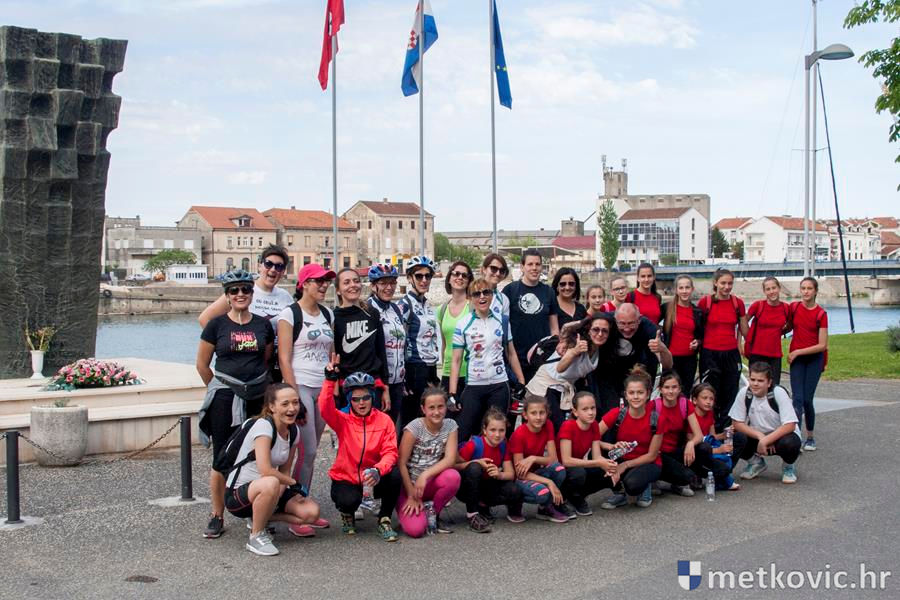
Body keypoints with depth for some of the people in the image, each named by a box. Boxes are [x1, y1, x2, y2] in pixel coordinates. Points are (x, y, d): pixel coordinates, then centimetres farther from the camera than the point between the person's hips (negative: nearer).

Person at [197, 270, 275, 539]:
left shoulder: (263, 325, 6)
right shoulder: (217, 324, -1)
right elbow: (202, 364, 5)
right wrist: (219, 388, 10)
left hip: (258, 397, 2)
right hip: (225, 399, -2)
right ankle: (217, 517, 10)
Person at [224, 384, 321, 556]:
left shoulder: (293, 431, 2)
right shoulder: (264, 426, -21)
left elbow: (285, 470, 5)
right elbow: (266, 471, -30)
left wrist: (278, 496, -13)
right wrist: (294, 483, -17)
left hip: (267, 491, 7)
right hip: (237, 495, -7)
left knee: (311, 512, -13)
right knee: (271, 484, -40)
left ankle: (261, 518, 10)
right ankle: (256, 536, -16)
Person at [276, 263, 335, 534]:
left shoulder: (327, 314, 13)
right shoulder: (290, 314, -6)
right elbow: (284, 358, -9)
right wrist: (294, 397, -14)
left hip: (324, 389, 6)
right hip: (301, 387, -6)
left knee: (311, 451, 9)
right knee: (307, 451, -9)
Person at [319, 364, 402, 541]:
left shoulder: (384, 420, -4)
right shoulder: (343, 420, -5)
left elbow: (390, 452, -12)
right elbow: (325, 408, -25)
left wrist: (378, 470, -32)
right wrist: (330, 380, -36)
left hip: (373, 479, 1)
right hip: (345, 478, -1)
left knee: (395, 474, -30)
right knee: (349, 500, -33)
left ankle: (384, 519, -5)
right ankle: (347, 514, 9)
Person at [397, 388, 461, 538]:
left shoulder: (450, 425, -4)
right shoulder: (415, 427, -15)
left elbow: (450, 459, -14)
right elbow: (401, 463, -14)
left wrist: (425, 475, -27)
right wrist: (412, 496, -15)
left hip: (430, 483, 3)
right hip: (408, 485, -3)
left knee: (453, 477, -31)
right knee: (415, 530, -26)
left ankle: (433, 515, -4)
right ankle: (409, 508, 11)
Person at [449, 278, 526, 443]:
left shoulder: (502, 321, 5)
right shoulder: (463, 325, -1)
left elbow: (511, 354, 12)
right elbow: (456, 361, -1)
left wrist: (522, 383, 7)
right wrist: (452, 393, -8)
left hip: (499, 386, 2)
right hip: (473, 386, -1)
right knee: (463, 434, -5)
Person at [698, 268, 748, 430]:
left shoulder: (738, 303, 2)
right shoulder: (705, 302, -4)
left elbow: (744, 331, 10)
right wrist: (698, 341, -3)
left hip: (731, 354, 2)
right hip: (710, 354, -2)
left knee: (730, 397, 6)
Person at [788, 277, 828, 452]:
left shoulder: (821, 314, -9)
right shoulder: (793, 307, -1)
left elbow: (822, 345, -10)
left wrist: (798, 351, -12)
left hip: (814, 358, -2)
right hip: (796, 358, 2)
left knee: (808, 399, 0)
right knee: (798, 398, -8)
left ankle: (810, 437, 17)